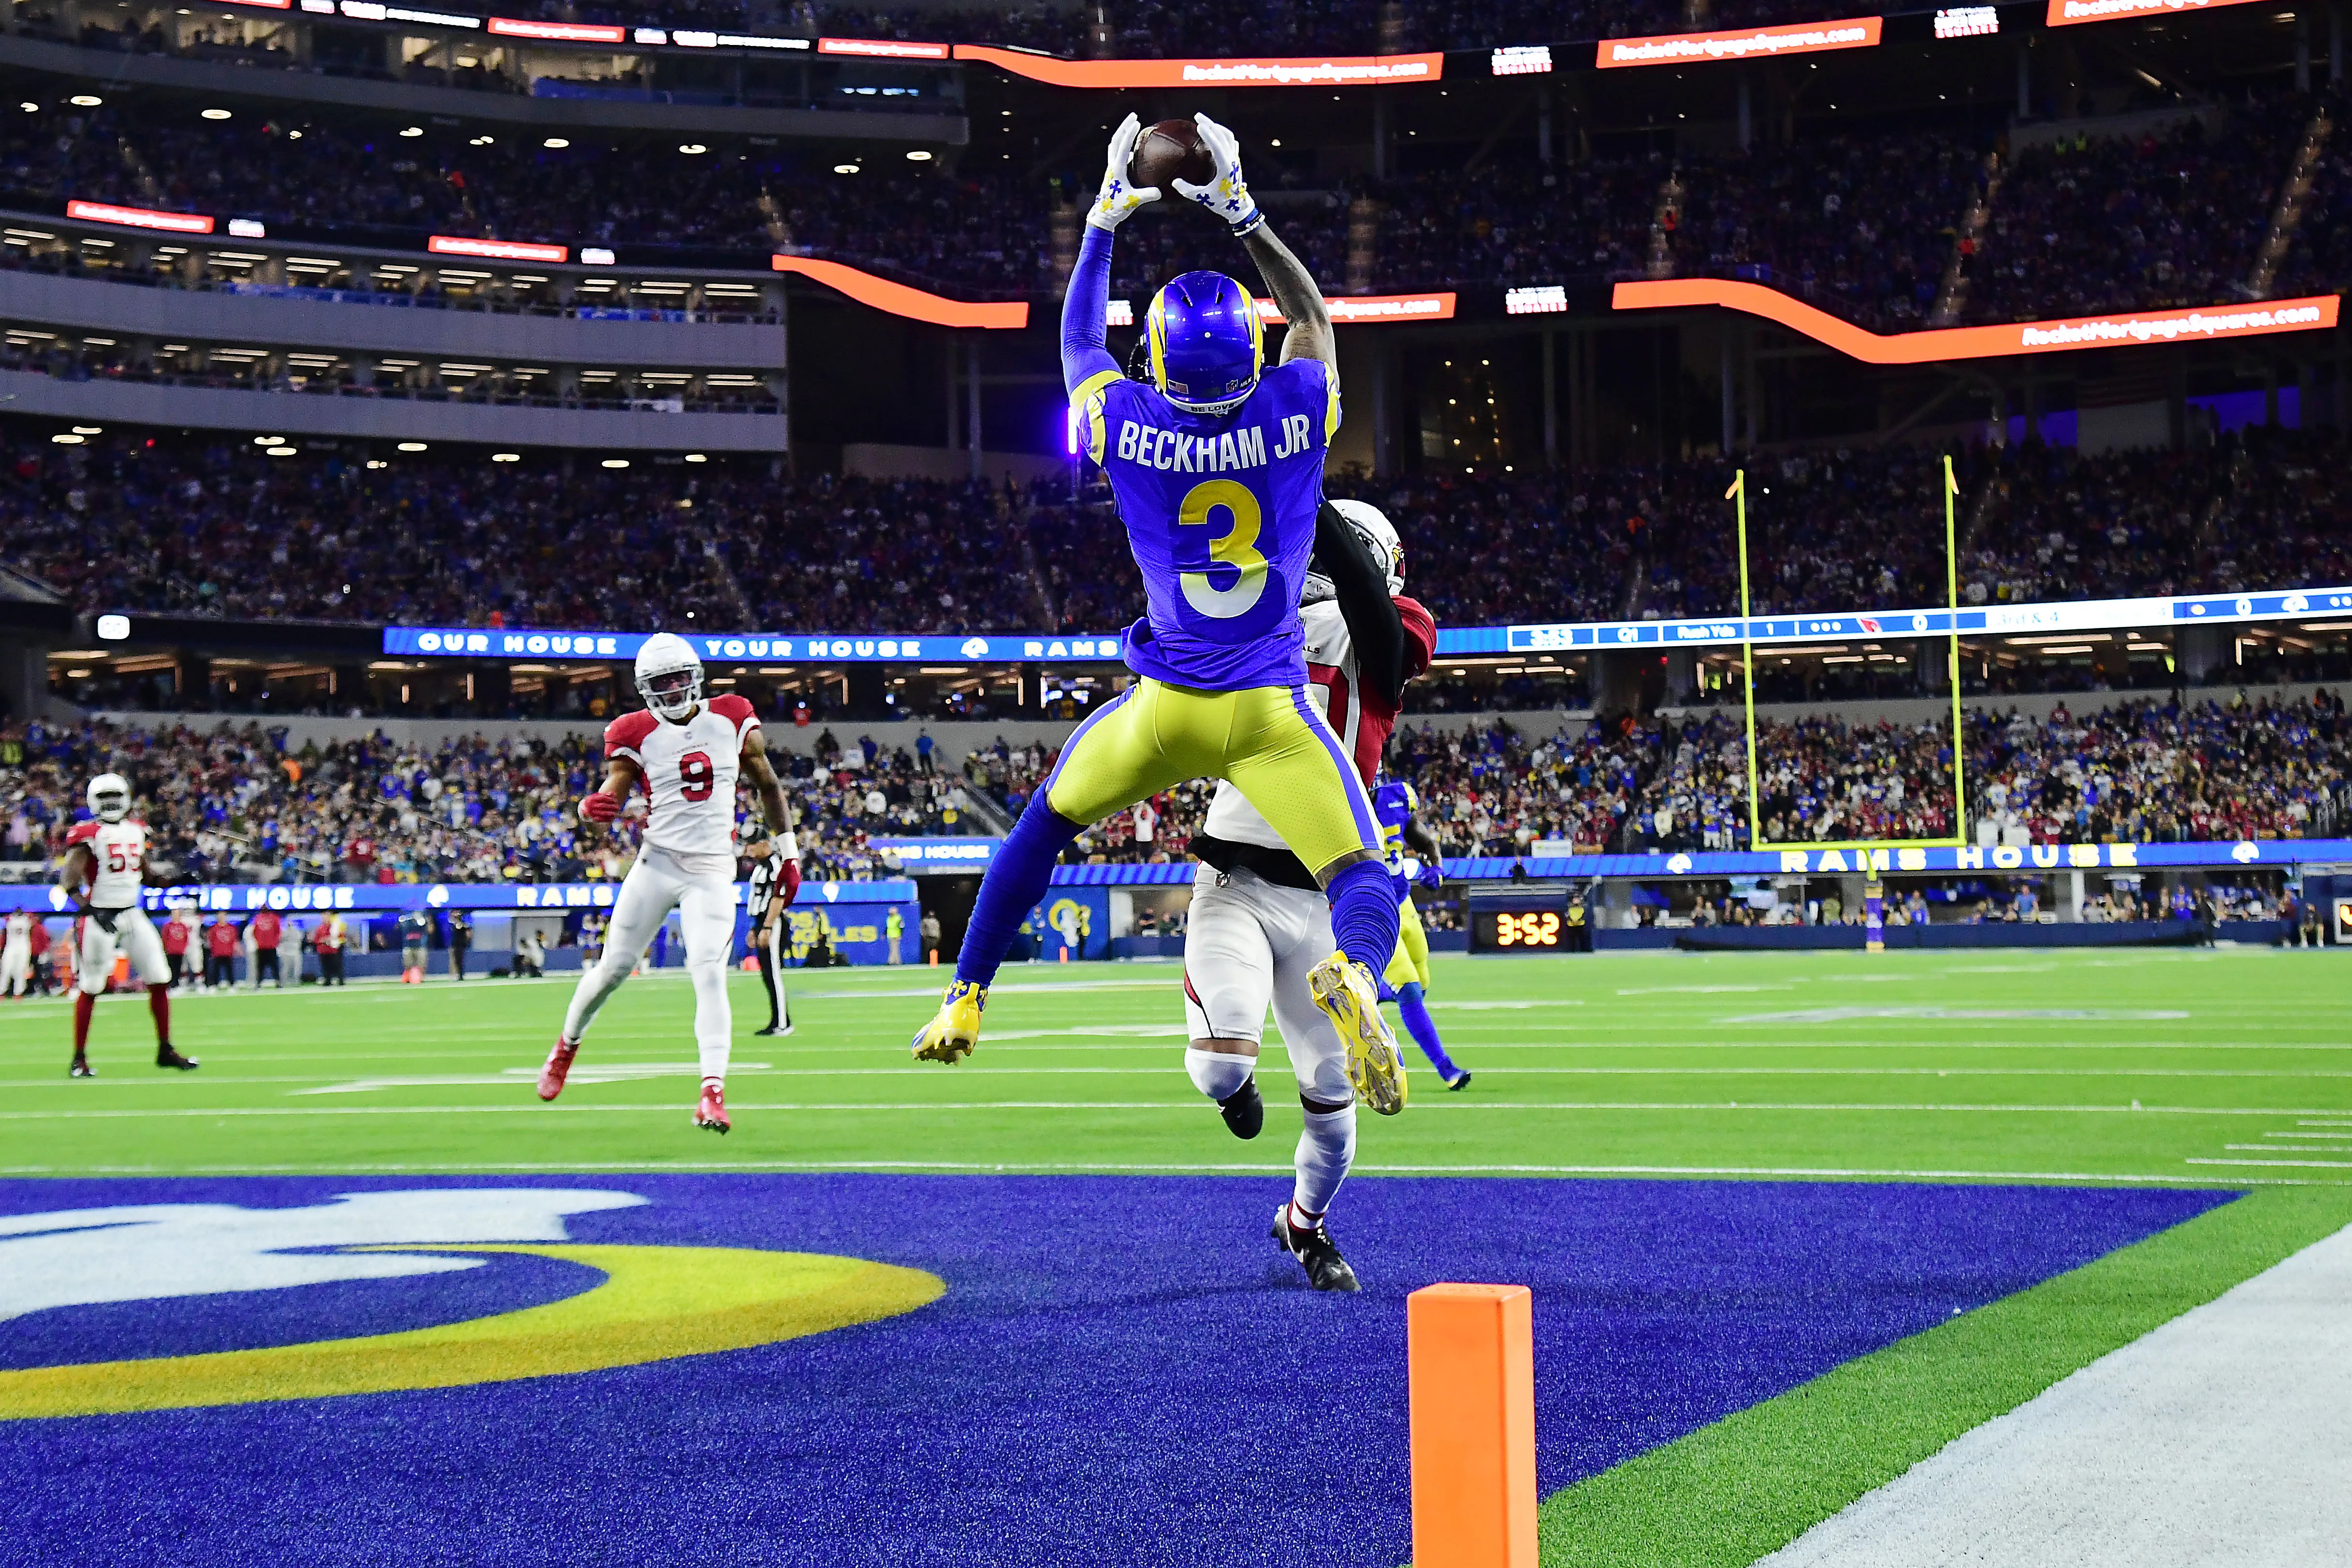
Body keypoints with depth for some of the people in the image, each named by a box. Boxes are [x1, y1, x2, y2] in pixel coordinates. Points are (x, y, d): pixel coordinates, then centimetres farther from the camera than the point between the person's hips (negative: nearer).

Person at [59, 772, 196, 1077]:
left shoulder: (137, 830, 12)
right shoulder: (87, 834, -8)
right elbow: (68, 880, -16)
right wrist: (87, 909, -28)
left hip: (133, 913, 6)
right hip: (101, 915, -6)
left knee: (160, 980, 3)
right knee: (90, 988, -1)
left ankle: (165, 1050, 13)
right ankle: (79, 1059, 7)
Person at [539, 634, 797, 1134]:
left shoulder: (731, 719, 2)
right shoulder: (638, 734, -2)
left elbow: (768, 785, 12)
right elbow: (613, 793, -10)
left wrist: (789, 853, 11)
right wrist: (592, 808, -35)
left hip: (712, 872, 0)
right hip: (658, 863, 0)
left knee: (709, 975, -15)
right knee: (614, 967, 6)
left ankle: (713, 1093, -20)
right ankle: (567, 1044, 34)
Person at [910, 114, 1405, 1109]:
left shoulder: (1127, 428, -7)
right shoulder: (1297, 413, -8)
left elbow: (1078, 341, 15)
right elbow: (1313, 315, 14)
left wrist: (1107, 219, 23)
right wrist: (1242, 215, 18)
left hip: (1165, 708, 2)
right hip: (1272, 715, -1)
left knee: (1047, 822, 25)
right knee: (1361, 879, -4)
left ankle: (966, 999, 30)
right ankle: (1353, 973, -39)